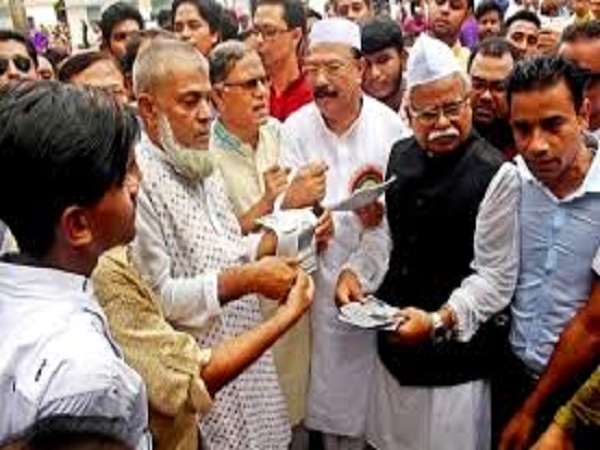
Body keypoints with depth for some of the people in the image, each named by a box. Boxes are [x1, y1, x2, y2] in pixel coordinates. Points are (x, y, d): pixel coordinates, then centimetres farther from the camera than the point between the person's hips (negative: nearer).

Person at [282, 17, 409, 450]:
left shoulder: (390, 125, -7)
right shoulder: (295, 130, -6)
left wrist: (360, 270, -14)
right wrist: (353, 215, -24)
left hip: (379, 281, 0)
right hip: (320, 282, 0)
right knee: (328, 379, 11)